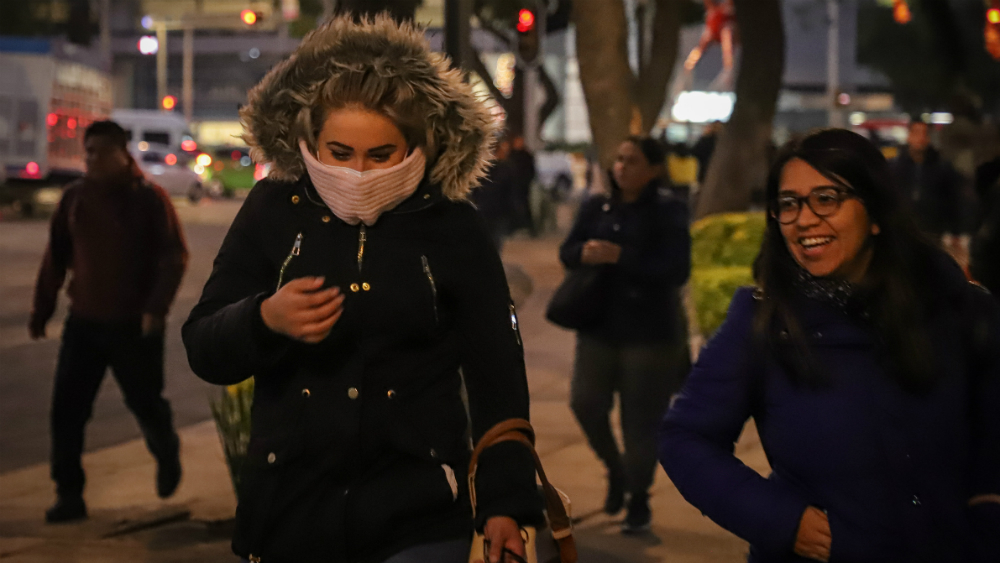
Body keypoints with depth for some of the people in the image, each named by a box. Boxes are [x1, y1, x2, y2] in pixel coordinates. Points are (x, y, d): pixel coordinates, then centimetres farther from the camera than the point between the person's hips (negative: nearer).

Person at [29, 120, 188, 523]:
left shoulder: (149, 198, -8)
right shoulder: (75, 197, 5)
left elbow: (173, 257, -11)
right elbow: (56, 258, 12)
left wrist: (156, 308, -22)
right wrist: (41, 309, 11)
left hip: (134, 325, -4)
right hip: (84, 322, 4)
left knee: (145, 401, 8)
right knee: (67, 408, -2)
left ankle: (167, 455, 39)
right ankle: (70, 494, 4)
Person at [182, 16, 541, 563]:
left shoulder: (453, 229, -3)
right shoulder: (273, 212, -1)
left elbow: (497, 377, 1)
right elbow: (204, 350, -2)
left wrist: (505, 503, -3)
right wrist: (266, 320, -22)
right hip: (288, 516, 2)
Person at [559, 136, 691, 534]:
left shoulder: (668, 211, -8)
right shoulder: (597, 207, 5)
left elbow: (676, 270, -17)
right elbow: (567, 251, 9)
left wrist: (619, 256, -25)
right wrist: (584, 253, -16)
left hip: (649, 332, -4)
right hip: (599, 326, 4)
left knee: (641, 422, 2)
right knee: (585, 402, -5)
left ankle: (639, 503, 20)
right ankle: (615, 468, 25)